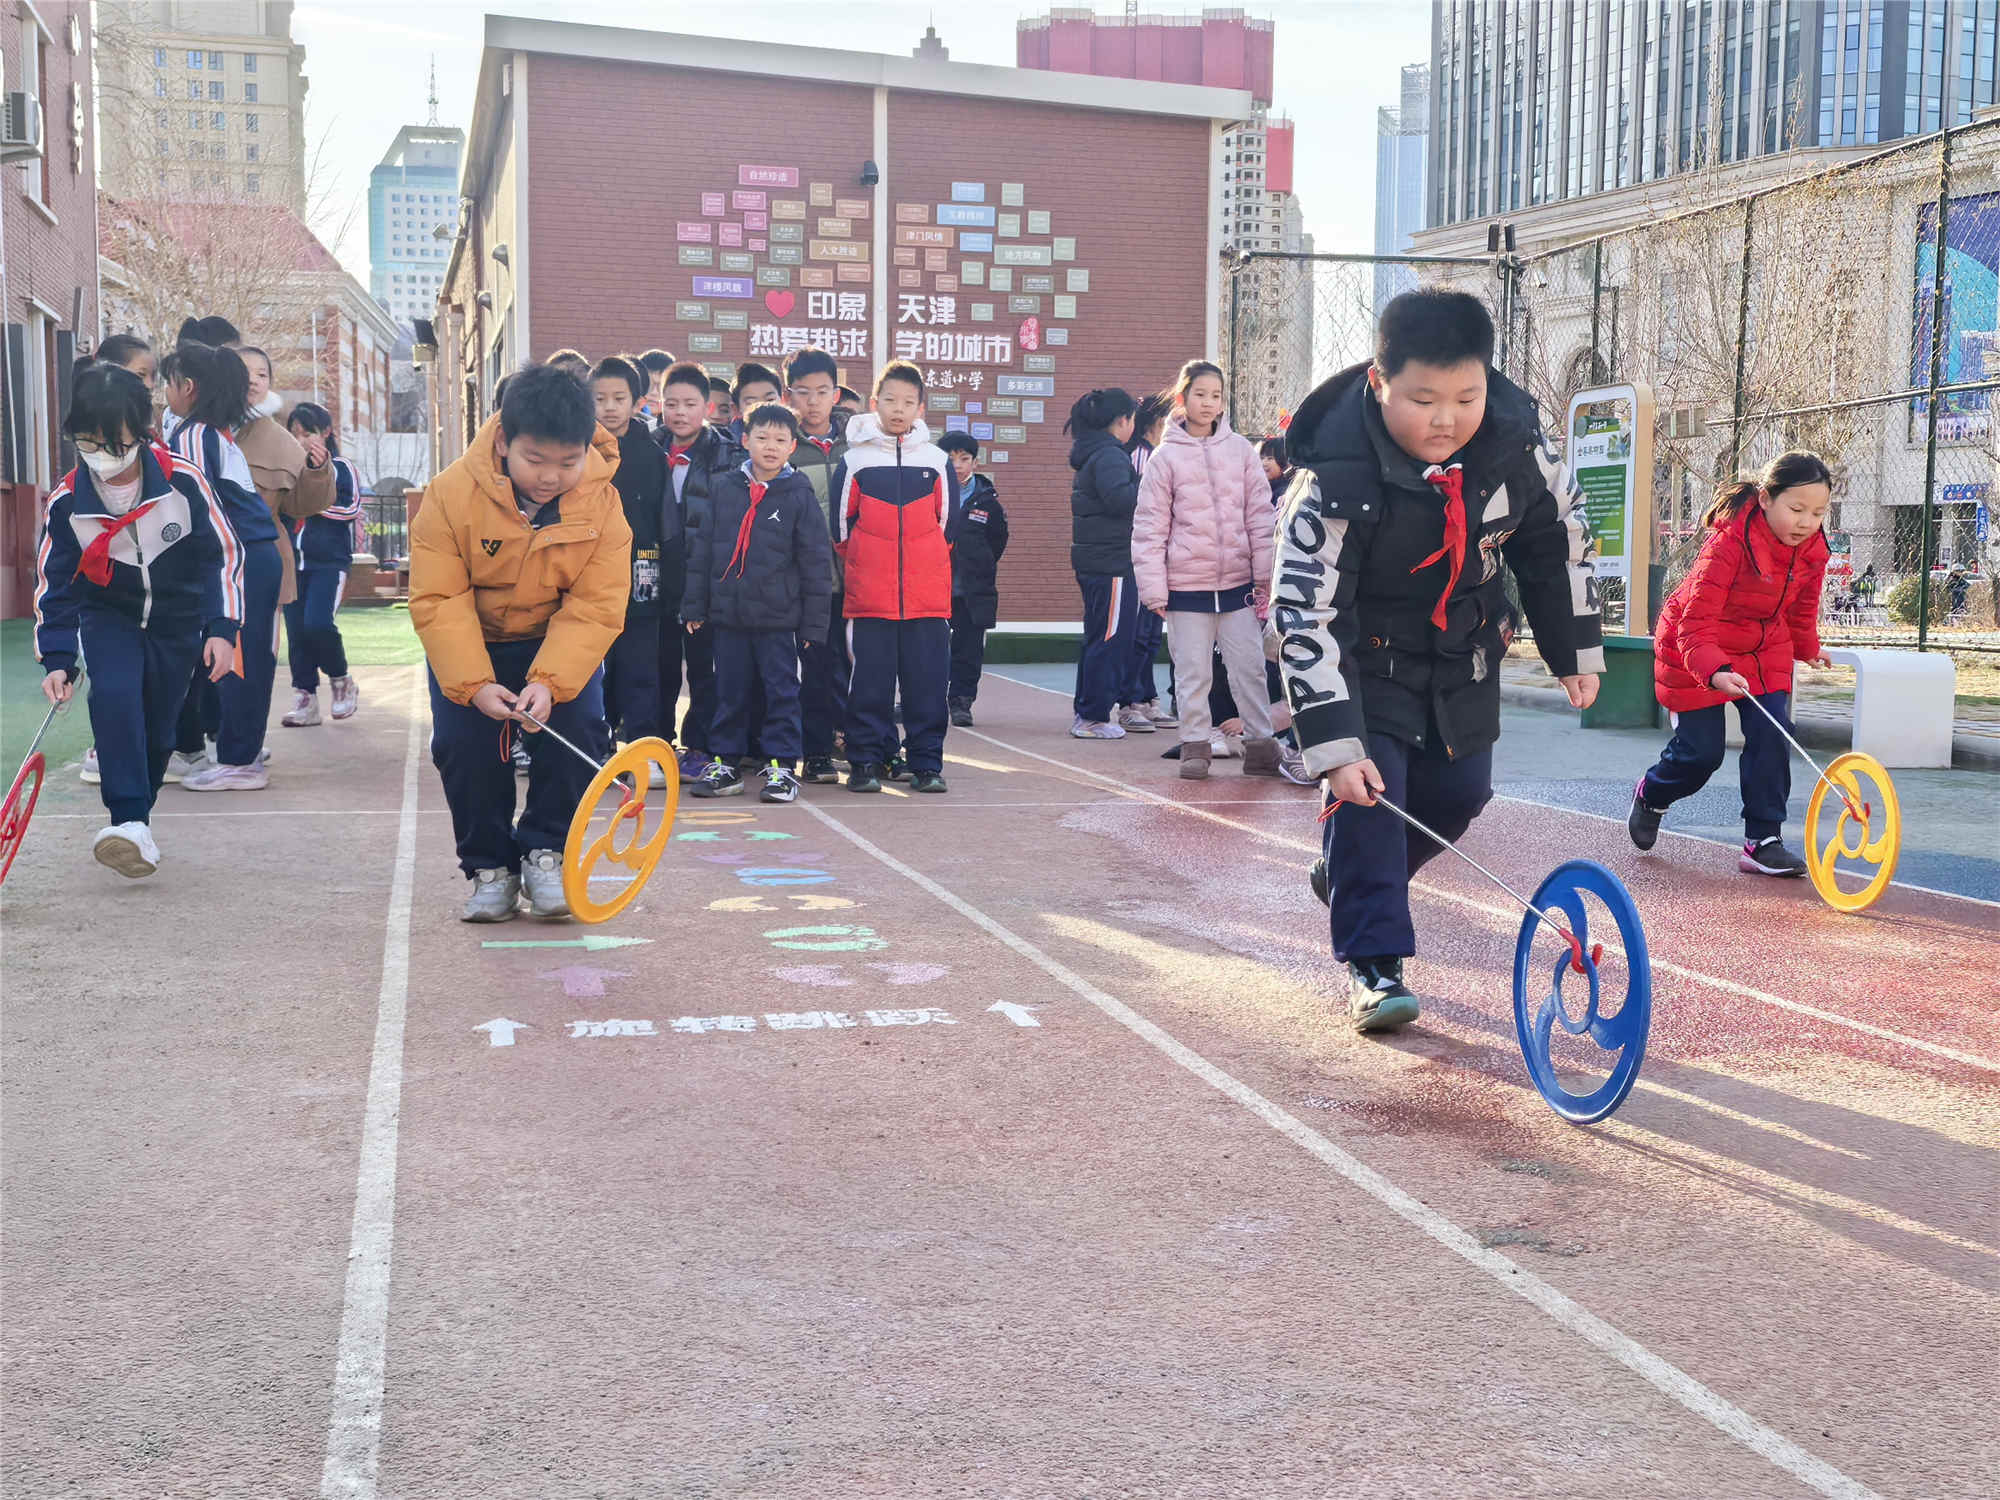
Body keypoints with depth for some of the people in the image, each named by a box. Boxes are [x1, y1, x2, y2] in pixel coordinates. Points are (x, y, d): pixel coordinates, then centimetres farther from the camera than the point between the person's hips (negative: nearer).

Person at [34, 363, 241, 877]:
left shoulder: (183, 482, -19)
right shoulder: (67, 502, -15)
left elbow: (223, 554, -10)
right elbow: (55, 584, -6)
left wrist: (221, 628, -15)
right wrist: (57, 658, -13)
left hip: (177, 621, 1)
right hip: (108, 617, 0)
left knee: (158, 728, 5)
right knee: (114, 695, -27)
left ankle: (131, 817, 27)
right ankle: (130, 825, -30)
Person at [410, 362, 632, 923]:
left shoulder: (602, 502, -21)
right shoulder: (452, 493, -24)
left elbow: (596, 606, -22)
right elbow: (438, 601, -22)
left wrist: (550, 680, -35)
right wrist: (474, 682, -32)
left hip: (561, 640, 0)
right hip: (471, 642, 0)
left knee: (577, 726, -19)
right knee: (464, 742, -13)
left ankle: (545, 853, 1)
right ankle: (490, 868, 6)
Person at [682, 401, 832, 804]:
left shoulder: (799, 495, -1)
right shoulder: (725, 488, 6)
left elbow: (816, 560, 0)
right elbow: (701, 549, 10)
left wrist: (814, 623, -3)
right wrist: (695, 607, 7)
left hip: (778, 619, -3)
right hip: (727, 615, 3)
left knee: (781, 692, 2)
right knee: (729, 693, 10)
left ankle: (781, 767, 10)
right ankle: (725, 764, 20)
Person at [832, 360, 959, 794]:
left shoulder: (937, 460, 7)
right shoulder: (855, 460, 4)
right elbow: (840, 523, 9)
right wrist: (864, 563, 12)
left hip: (928, 594, 1)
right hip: (870, 595, -1)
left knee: (928, 680, 2)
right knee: (870, 680, 1)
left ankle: (927, 764, 9)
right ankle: (865, 762, 9)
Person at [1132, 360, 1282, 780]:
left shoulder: (1240, 450, 5)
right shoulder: (1166, 457, 0)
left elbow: (1260, 515, 5)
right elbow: (1150, 526, -1)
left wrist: (1266, 576, 1)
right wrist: (1153, 588, -7)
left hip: (1237, 580, 2)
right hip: (1187, 583, -1)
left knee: (1249, 666, 4)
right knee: (1193, 671, 6)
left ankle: (1260, 745, 13)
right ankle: (1195, 746, 16)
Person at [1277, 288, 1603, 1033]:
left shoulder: (1513, 444, -19)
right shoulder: (1337, 481, -32)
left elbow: (1558, 535, 0)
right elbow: (1304, 615, -30)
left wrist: (1576, 650, 6)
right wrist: (1334, 745, -33)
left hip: (1463, 653, 5)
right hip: (1367, 656, -5)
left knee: (1459, 789, 9)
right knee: (1369, 788, -17)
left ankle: (1351, 880, 34)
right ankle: (1372, 961, -6)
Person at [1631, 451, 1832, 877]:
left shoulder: (1813, 550, -10)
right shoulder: (1729, 542, -32)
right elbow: (1696, 621, -34)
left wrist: (1807, 647, 25)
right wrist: (1714, 671, -49)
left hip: (1765, 649, 5)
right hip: (1693, 651, -5)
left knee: (1772, 734, -13)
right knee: (1701, 751, -3)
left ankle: (1762, 841, -6)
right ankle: (1649, 796, 31)